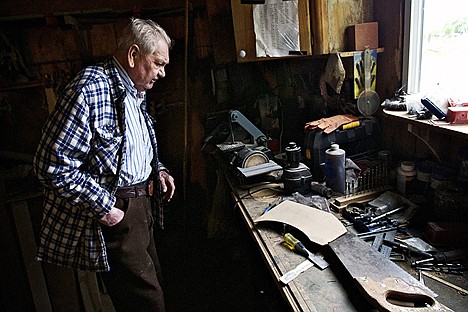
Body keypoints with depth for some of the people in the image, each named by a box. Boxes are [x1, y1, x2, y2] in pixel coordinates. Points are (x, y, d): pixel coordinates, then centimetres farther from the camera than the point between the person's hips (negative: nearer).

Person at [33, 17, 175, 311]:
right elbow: (53, 165, -24)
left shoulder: (134, 92, 10)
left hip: (141, 204, 9)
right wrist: (104, 207, -21)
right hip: (115, 214, -9)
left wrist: (157, 169, 8)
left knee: (154, 285, 21)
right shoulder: (89, 90, -21)